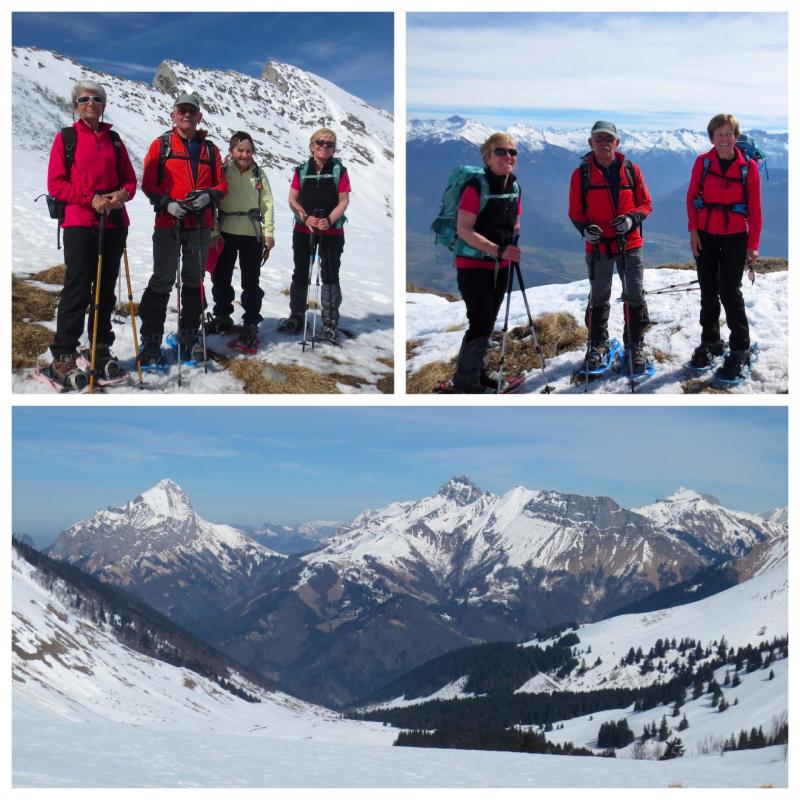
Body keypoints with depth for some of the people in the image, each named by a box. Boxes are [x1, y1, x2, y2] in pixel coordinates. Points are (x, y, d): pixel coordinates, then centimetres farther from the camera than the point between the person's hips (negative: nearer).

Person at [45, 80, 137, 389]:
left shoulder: (114, 140, 15)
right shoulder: (66, 137, 3)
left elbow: (130, 178, 15)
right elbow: (55, 183, -2)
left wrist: (123, 194, -8)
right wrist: (91, 199, -14)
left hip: (114, 222, 4)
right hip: (79, 223, -4)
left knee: (106, 289, 8)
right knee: (78, 290, -9)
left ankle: (101, 351, 18)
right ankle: (63, 358, -5)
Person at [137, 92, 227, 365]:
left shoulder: (209, 149, 13)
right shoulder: (161, 145, 4)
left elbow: (222, 184, 12)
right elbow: (148, 183, -2)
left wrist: (209, 195, -10)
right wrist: (166, 203, -17)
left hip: (201, 225, 3)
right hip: (168, 224, -3)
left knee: (194, 281, 12)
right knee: (162, 281, -4)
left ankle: (189, 335, 22)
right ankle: (151, 339, 1)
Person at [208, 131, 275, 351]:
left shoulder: (258, 174, 3)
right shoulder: (223, 170, -3)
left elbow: (267, 204, 6)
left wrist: (269, 233, 1)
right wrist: (212, 230, -8)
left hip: (252, 234, 0)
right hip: (226, 232, 0)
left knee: (251, 281, 1)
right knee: (221, 277, 12)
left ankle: (251, 325, 6)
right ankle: (222, 316, 30)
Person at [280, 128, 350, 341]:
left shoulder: (339, 170, -1)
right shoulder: (302, 170, 4)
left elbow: (343, 201, -5)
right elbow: (292, 199, 2)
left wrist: (329, 220, -20)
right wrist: (306, 218, -15)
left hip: (332, 232, -2)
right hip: (303, 231, 2)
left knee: (330, 275, 0)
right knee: (300, 274, 11)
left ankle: (330, 322, 7)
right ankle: (296, 318, 23)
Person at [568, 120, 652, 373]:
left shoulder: (631, 170, -1)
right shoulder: (581, 174, -4)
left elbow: (645, 204, 4)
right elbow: (575, 212, 1)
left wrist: (632, 219, -16)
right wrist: (585, 229, -19)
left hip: (630, 245, 1)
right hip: (598, 246, 0)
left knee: (635, 296, 5)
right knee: (599, 298, 14)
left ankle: (635, 346, 19)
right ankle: (597, 345, 30)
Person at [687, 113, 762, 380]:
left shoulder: (748, 167, -7)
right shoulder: (703, 162, -2)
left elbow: (755, 208, -4)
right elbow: (692, 197, 3)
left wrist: (753, 244, -5)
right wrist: (693, 230, -5)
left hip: (735, 237, -3)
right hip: (705, 235, 3)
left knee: (730, 291, -7)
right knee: (708, 291, 11)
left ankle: (740, 350, 2)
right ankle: (710, 342, 26)